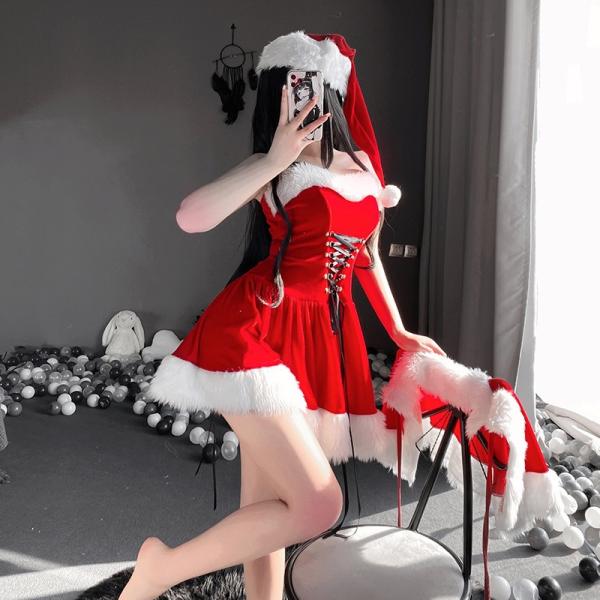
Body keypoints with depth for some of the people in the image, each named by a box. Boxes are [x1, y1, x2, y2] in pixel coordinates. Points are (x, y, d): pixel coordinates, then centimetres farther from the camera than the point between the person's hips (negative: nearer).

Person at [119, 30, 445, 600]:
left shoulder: (363, 164, 17)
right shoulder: (274, 166, -1)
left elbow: (367, 254, 26)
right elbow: (191, 217, -18)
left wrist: (398, 331, 27)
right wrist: (276, 158, -14)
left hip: (325, 336, 6)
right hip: (257, 331, -6)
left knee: (266, 506, 13)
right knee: (318, 505, -14)